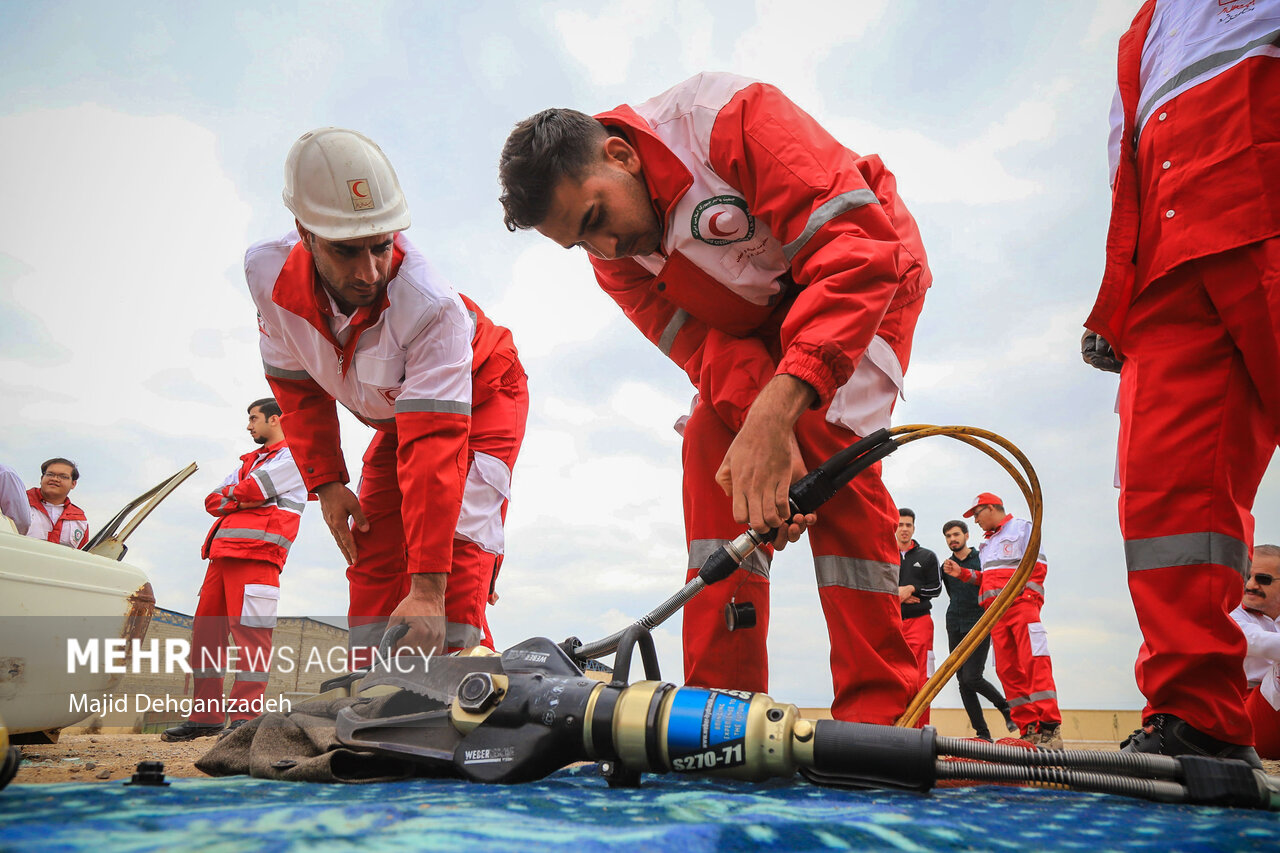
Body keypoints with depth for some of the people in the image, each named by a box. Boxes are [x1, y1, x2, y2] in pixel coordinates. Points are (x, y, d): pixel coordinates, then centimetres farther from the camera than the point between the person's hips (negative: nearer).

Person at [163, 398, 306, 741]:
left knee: (250, 630, -12)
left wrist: (231, 493, 10)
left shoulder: (294, 455, 5)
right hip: (223, 551, 9)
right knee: (205, 629, 5)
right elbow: (212, 501, 19)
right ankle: (206, 715, 11)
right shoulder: (250, 460, 31)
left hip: (256, 552, -8)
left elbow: (252, 489, -10)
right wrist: (241, 501, 0)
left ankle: (245, 716, -12)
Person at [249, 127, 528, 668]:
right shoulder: (268, 273, -23)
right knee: (372, 558, -2)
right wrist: (326, 482, -9)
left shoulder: (432, 308, -40)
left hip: (481, 397, -5)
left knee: (457, 549, -23)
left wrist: (427, 588, -42)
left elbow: (435, 446, -42)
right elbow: (298, 385, -5)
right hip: (396, 415, 5)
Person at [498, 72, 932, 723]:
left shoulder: (730, 115, -32)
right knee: (709, 446, -13)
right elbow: (708, 348, -19)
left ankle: (881, 717, -19)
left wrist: (778, 408, -50)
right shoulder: (614, 256, -12)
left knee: (826, 436, -27)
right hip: (757, 317, 6)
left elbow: (859, 249, -40)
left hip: (871, 275, -5)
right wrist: (767, 430, -39)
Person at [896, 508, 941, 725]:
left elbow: (936, 587, 6)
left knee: (919, 678, -8)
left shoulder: (927, 556, 14)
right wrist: (897, 595, -7)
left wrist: (912, 589, -9)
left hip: (919, 621, -1)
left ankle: (921, 726, -5)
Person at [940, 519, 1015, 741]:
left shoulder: (982, 560, 1)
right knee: (962, 683, 0)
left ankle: (1005, 707, 13)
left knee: (972, 678, -14)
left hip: (979, 626, -5)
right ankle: (982, 733, 8)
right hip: (955, 628, 5)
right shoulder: (947, 565, 14)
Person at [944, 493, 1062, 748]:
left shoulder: (1022, 528, 8)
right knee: (1007, 670, 0)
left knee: (1034, 663, -17)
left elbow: (1038, 566, -3)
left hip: (1022, 604, -7)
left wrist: (1020, 594, -15)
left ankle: (1049, 729, -20)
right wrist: (962, 573, 16)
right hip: (996, 612, 7)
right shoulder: (987, 543, 29)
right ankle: (1030, 730, 1)